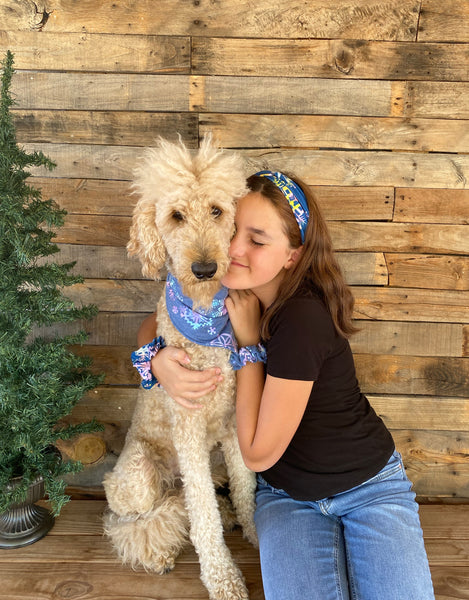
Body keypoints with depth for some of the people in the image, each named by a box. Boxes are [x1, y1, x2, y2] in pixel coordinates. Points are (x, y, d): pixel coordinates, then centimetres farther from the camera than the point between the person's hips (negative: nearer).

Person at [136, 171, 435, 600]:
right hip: (286, 496, 3)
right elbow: (151, 326, 6)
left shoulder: (303, 319, -30)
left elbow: (258, 452, -23)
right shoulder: (225, 294, -12)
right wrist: (158, 361, -18)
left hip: (368, 485, -3)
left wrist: (248, 341, -25)